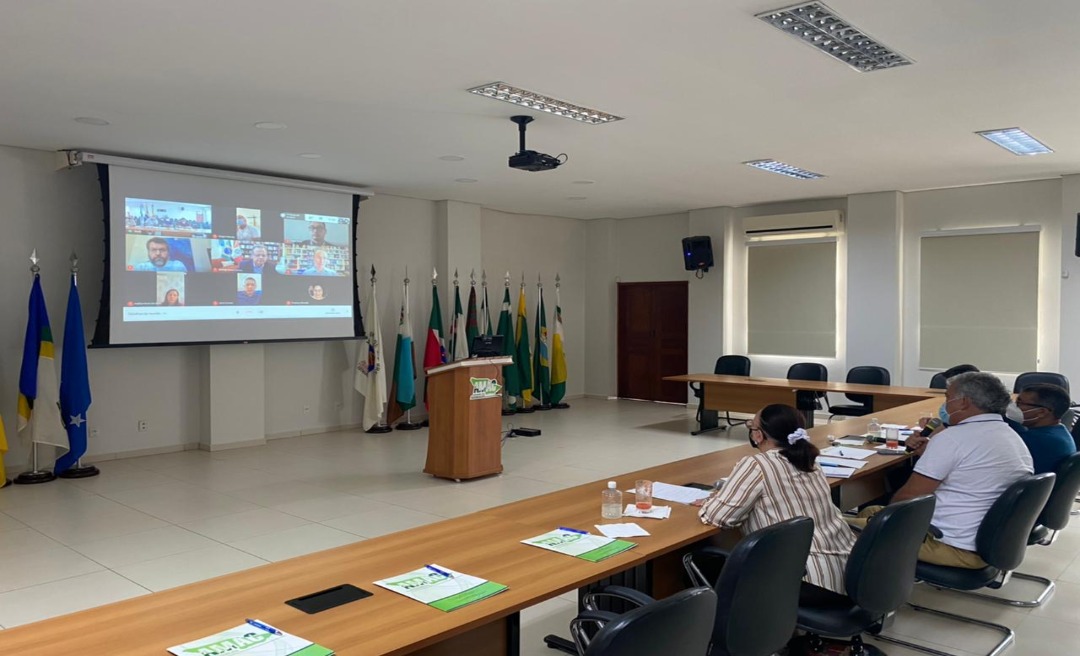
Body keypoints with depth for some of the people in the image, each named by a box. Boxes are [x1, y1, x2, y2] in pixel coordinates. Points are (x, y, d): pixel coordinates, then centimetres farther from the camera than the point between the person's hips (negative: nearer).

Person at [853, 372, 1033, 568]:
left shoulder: (953, 437, -20)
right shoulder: (1015, 439, 8)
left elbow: (907, 498, -15)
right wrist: (929, 453, 12)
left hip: (952, 546, -10)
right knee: (870, 512, 20)